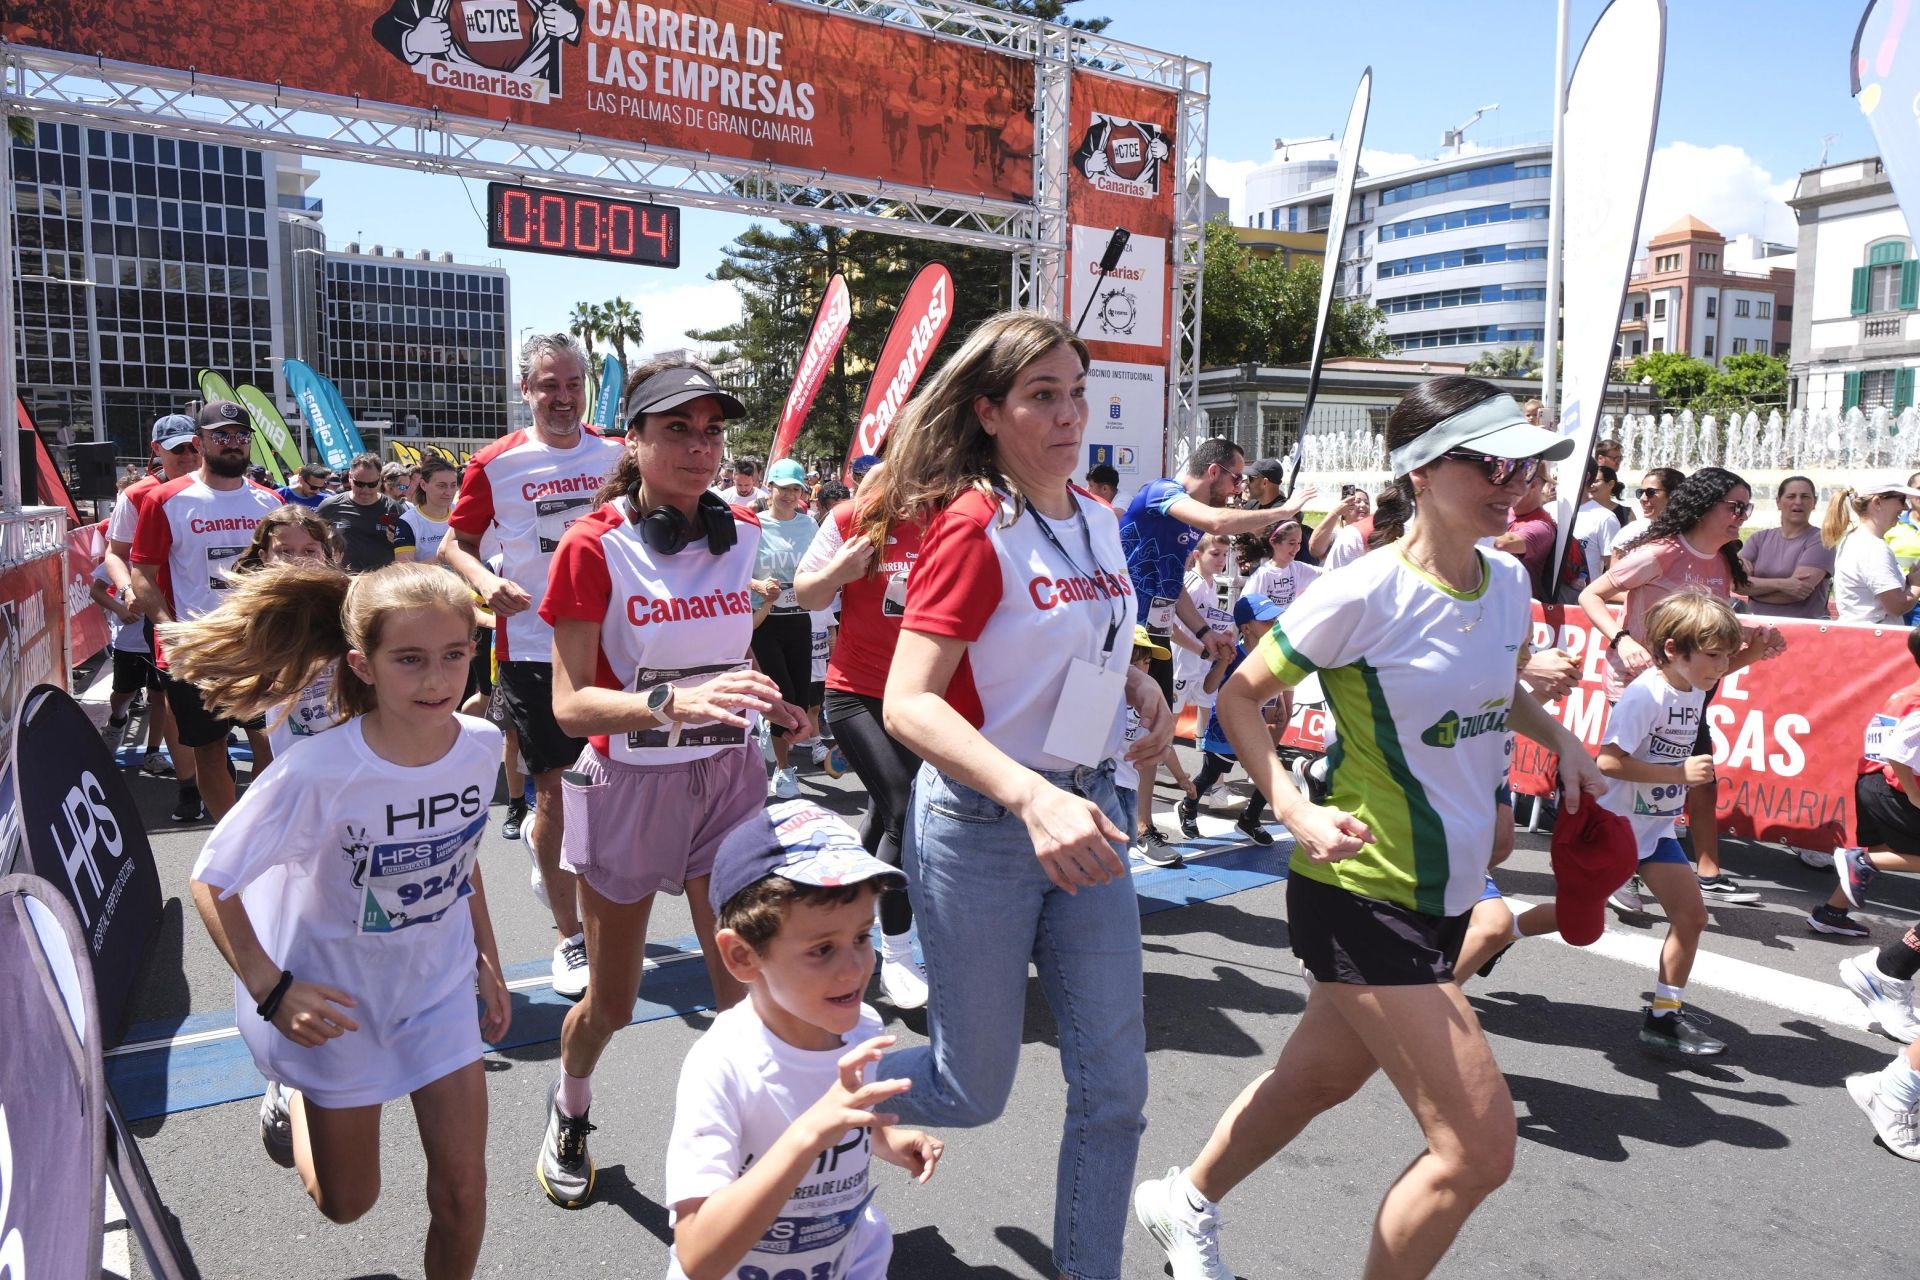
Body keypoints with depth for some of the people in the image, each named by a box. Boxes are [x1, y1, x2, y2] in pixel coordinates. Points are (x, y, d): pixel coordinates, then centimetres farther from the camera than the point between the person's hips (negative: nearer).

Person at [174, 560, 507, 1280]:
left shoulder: (481, 745, -15)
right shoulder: (320, 775, -30)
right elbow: (213, 882, -16)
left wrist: (488, 962, 8)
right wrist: (271, 990, -22)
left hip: (439, 984, 3)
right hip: (337, 999, -2)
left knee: (462, 1188, 4)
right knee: (346, 1203, 18)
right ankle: (295, 1101, 48)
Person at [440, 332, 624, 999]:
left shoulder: (620, 456, 4)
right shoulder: (496, 464, -2)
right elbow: (454, 544, 6)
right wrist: (485, 582, -15)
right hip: (533, 648, -3)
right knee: (553, 789, 2)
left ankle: (542, 838, 45)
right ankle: (570, 939, 16)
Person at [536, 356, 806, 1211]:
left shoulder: (742, 534, 1)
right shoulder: (594, 547, -14)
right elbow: (570, 703, -19)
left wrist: (762, 702, 3)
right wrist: (675, 702, -35)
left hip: (728, 778, 3)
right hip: (628, 785, -3)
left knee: (748, 984, 2)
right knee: (612, 1000, 13)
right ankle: (569, 1109, 44)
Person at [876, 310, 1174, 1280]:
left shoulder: (1098, 518, 7)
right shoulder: (973, 526, -16)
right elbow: (908, 702, -24)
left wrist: (1138, 684, 4)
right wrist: (1032, 797, -36)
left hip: (1085, 815, 7)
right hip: (981, 823, -6)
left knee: (1114, 1083, 9)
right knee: (971, 1092, 8)